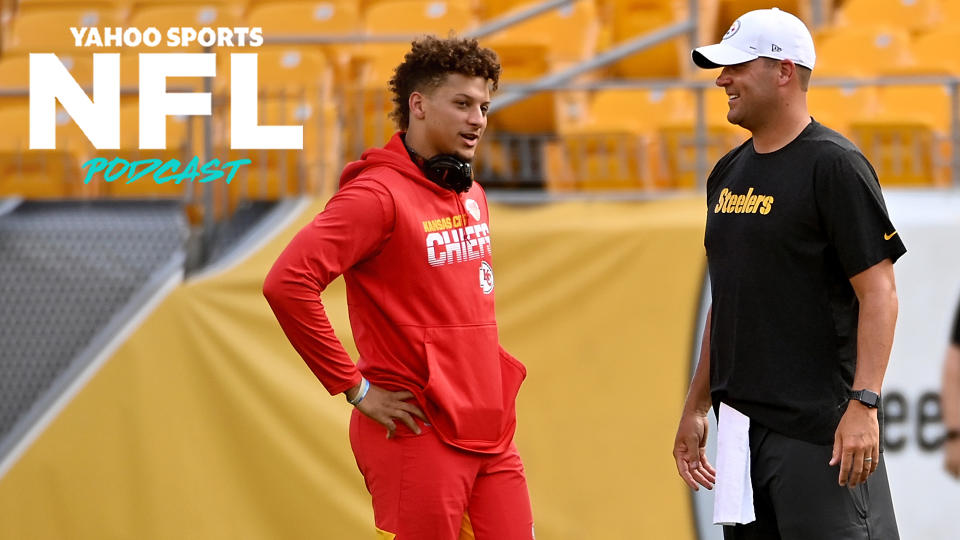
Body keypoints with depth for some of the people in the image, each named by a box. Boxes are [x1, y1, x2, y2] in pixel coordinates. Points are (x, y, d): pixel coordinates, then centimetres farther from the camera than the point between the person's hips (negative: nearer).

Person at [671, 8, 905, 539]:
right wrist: (695, 406, 20)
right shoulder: (729, 172, 16)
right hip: (741, 426, 8)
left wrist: (863, 403, -22)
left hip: (817, 428, -8)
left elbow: (879, 292, -14)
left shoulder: (833, 165, -9)